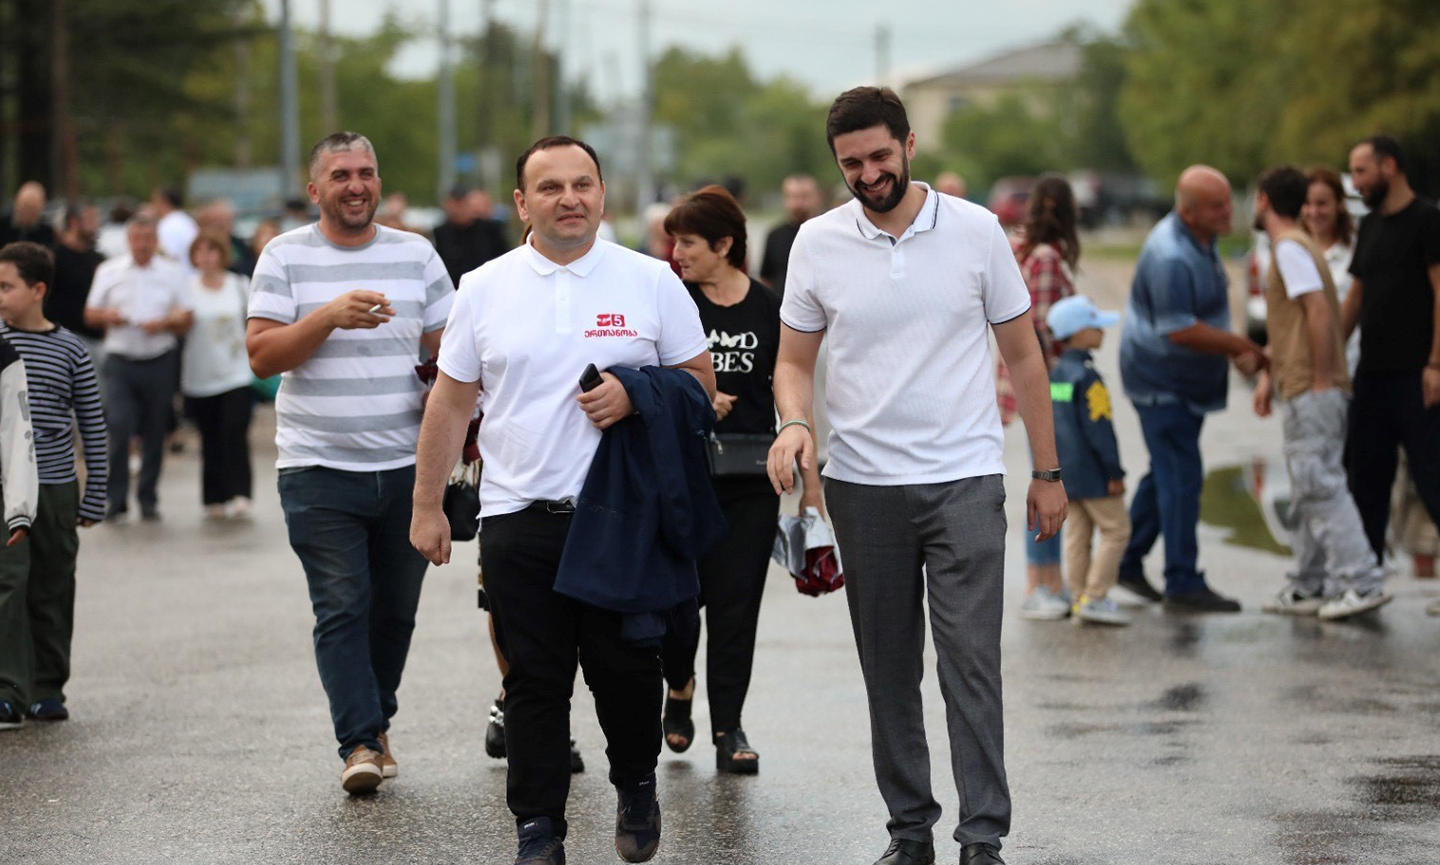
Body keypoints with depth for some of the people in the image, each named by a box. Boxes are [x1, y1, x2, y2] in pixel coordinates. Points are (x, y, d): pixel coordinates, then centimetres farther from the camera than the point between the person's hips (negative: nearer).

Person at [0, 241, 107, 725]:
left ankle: (47, 688, 17)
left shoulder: (70, 351, 1)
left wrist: (94, 499, 5)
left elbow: (93, 428, 6)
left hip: (56, 487, 1)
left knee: (52, 592, 7)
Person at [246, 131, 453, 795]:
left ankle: (374, 722, 25)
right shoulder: (285, 257, 2)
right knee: (342, 609, -9)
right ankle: (359, 743, -9)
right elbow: (261, 355, -6)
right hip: (319, 467, -3)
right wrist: (330, 316, -19)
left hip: (407, 467, 3)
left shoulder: (416, 255, 10)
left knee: (395, 609, 8)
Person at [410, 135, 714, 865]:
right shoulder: (484, 290, 6)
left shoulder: (650, 282, 3)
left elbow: (700, 384, 6)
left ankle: (636, 785, 29)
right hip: (518, 518, 1)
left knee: (626, 668, 3)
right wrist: (426, 506, 9)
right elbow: (450, 402, 10)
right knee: (535, 682, 2)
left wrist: (634, 395, -14)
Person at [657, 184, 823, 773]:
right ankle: (680, 686, 27)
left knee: (737, 603, 0)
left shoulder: (769, 310, 4)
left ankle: (728, 728, 8)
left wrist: (811, 481, 5)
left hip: (750, 481, 1)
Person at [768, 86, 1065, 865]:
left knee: (971, 662, -9)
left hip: (964, 479, -2)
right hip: (863, 485, 2)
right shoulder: (817, 244, 2)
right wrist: (794, 422, -13)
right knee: (887, 670, 8)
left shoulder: (975, 231, -1)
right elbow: (795, 361, 9)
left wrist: (1047, 472, 5)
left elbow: (1023, 354, 6)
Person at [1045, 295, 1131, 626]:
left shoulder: (1055, 373, 9)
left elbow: (1048, 424, 16)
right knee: (1115, 529, -1)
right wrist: (1114, 472, -15)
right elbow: (1099, 428, -19)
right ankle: (1094, 598, -5)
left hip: (1064, 471, 9)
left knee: (1077, 532, 11)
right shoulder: (1087, 376, -18)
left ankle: (1080, 599, 12)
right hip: (1091, 472, -9)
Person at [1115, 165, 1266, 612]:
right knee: (1181, 478, -9)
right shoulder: (1169, 256, -26)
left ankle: (1128, 562, 28)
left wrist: (1236, 351, 4)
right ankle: (1183, 583, -6)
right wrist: (1246, 348, -21)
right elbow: (1180, 330, -29)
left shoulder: (1200, 242, 7)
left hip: (1188, 383, 10)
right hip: (1162, 382, -10)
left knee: (1167, 473, 17)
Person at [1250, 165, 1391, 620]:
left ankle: (1362, 581, -15)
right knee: (1309, 488, 12)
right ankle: (1309, 587, 16)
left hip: (1311, 392, -10)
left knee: (1320, 485, -12)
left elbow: (1319, 312, -21)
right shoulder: (1292, 247, 20)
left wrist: (1320, 379, -21)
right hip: (1301, 390, 10)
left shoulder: (1290, 249, -12)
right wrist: (1269, 375, 23)